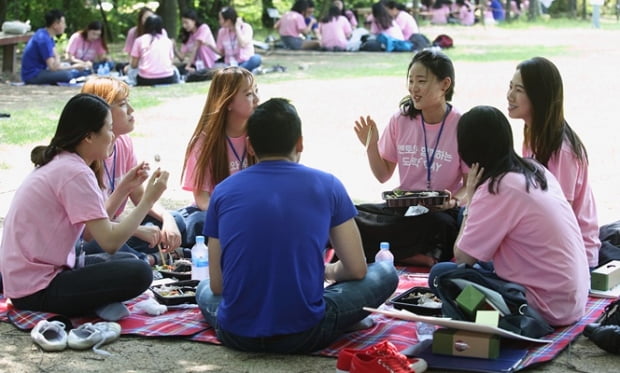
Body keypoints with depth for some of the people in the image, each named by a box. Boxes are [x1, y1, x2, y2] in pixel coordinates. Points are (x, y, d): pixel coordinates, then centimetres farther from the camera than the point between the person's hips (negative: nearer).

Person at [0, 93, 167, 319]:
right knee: (137, 273, -22)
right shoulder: (76, 173, -18)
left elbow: (98, 228, 13)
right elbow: (110, 241, -20)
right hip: (36, 291, -11)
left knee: (128, 261, 19)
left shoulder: (57, 163, 11)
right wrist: (148, 200, -11)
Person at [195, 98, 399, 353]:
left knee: (203, 289, 37)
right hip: (303, 335, -2)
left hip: (236, 335, 3)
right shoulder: (326, 185, 1)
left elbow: (217, 285, 8)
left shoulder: (223, 191, 5)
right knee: (385, 273, 19)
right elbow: (356, 270, 6)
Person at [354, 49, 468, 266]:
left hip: (442, 211, -3)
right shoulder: (401, 120, 3)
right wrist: (371, 147, -7)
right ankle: (425, 258, -21)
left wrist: (454, 201, -24)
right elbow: (383, 175, 10)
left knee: (441, 225, -39)